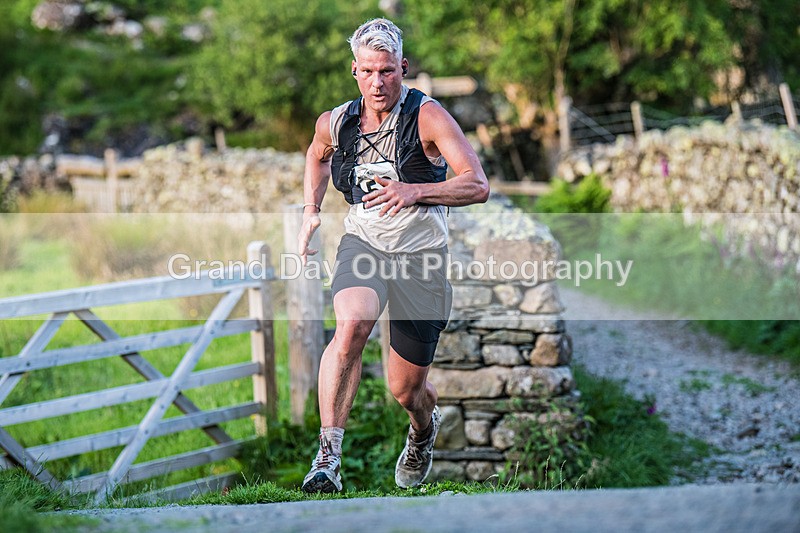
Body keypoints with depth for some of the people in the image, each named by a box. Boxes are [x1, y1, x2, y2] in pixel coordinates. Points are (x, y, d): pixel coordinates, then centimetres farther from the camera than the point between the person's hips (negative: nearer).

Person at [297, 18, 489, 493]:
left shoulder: (427, 116, -14)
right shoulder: (334, 123, 0)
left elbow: (478, 186, -22)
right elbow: (318, 155, 26)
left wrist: (414, 192, -35)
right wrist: (311, 212, 16)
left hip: (421, 256, -2)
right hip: (363, 243, 2)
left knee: (406, 389, 6)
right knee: (351, 328, -32)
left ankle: (424, 430, 45)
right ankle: (329, 455, -30)